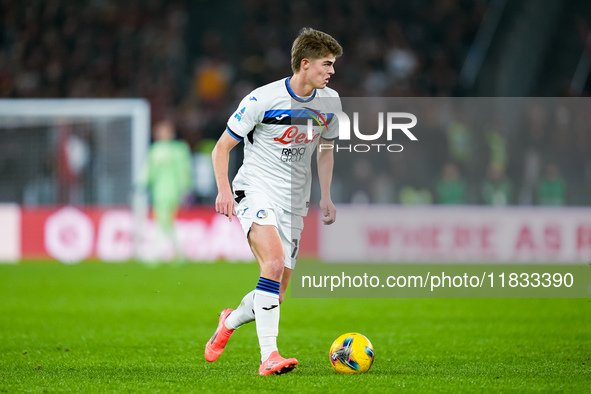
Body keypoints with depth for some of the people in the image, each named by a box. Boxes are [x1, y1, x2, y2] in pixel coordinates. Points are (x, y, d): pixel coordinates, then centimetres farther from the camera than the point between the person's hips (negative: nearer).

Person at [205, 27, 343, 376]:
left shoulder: (330, 101, 4)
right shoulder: (262, 99, -13)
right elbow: (222, 147, -5)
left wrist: (326, 198, 14)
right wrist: (224, 190, -19)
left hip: (294, 202, 6)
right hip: (256, 190, -6)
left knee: (277, 292, 4)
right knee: (274, 262, -29)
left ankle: (232, 321, 36)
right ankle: (269, 356, -31)